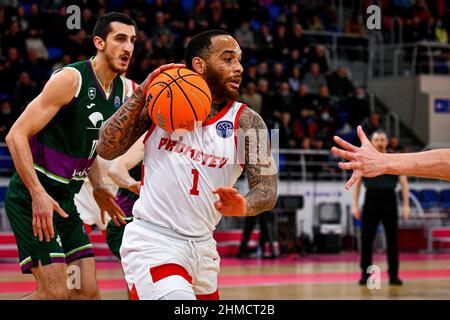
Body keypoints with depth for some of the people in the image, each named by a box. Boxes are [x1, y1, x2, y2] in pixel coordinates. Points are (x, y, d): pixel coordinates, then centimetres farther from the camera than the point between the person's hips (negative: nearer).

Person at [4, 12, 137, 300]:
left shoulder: (122, 90, 8)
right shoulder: (70, 79, -17)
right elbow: (17, 136, -20)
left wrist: (97, 187, 12)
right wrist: (38, 194, -27)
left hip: (65, 199, 8)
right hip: (32, 197, -8)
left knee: (89, 291, 4)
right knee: (56, 292, -15)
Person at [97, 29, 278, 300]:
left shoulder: (246, 121, 1)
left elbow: (268, 190, -7)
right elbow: (106, 150, -4)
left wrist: (243, 206, -30)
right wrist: (142, 94, -12)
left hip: (201, 246, 4)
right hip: (152, 242, -4)